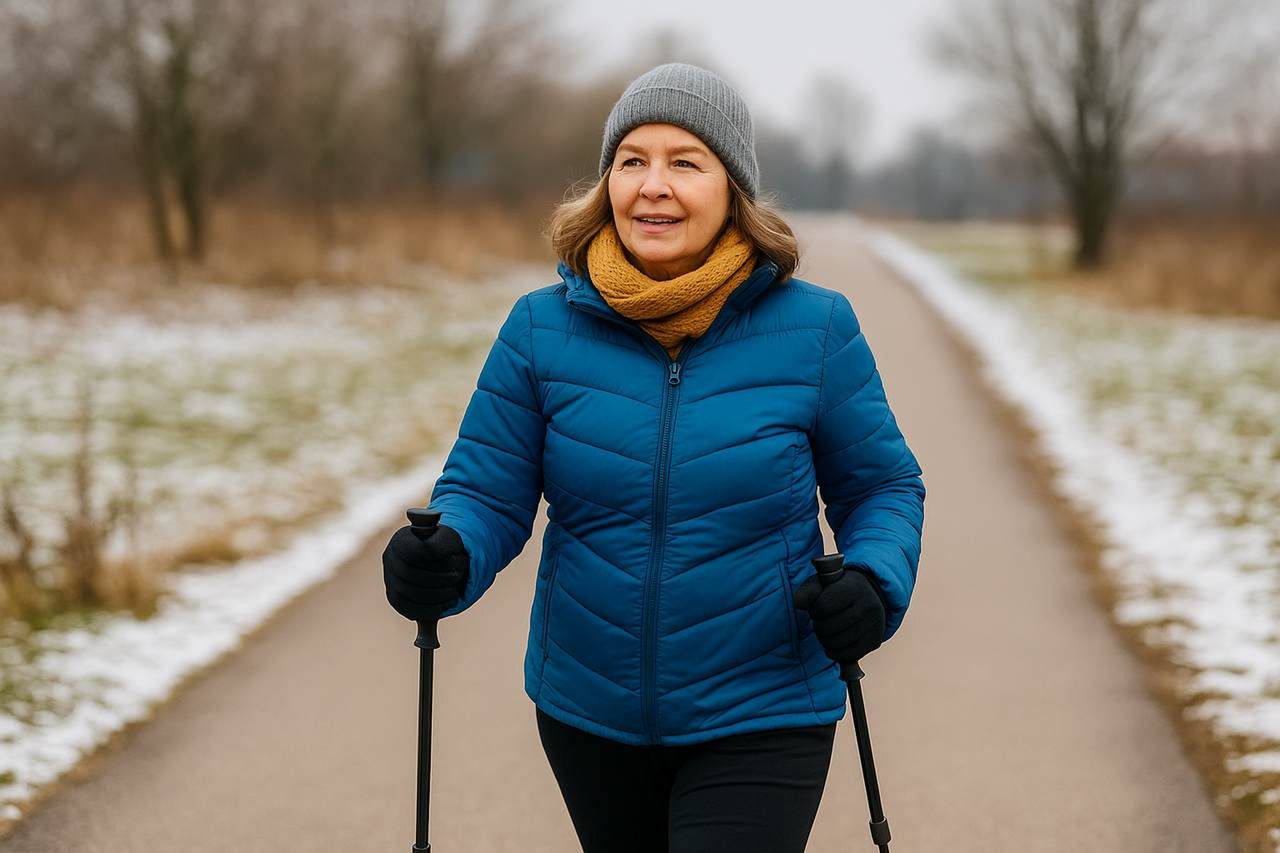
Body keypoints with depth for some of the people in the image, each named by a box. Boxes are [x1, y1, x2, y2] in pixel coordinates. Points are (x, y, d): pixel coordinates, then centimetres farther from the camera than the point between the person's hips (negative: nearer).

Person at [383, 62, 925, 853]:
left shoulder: (814, 330, -8)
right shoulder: (541, 329, -5)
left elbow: (882, 485, 2)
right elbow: (488, 490, -3)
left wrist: (874, 586, -18)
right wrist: (443, 560, -25)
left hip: (758, 720, -3)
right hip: (589, 714, 3)